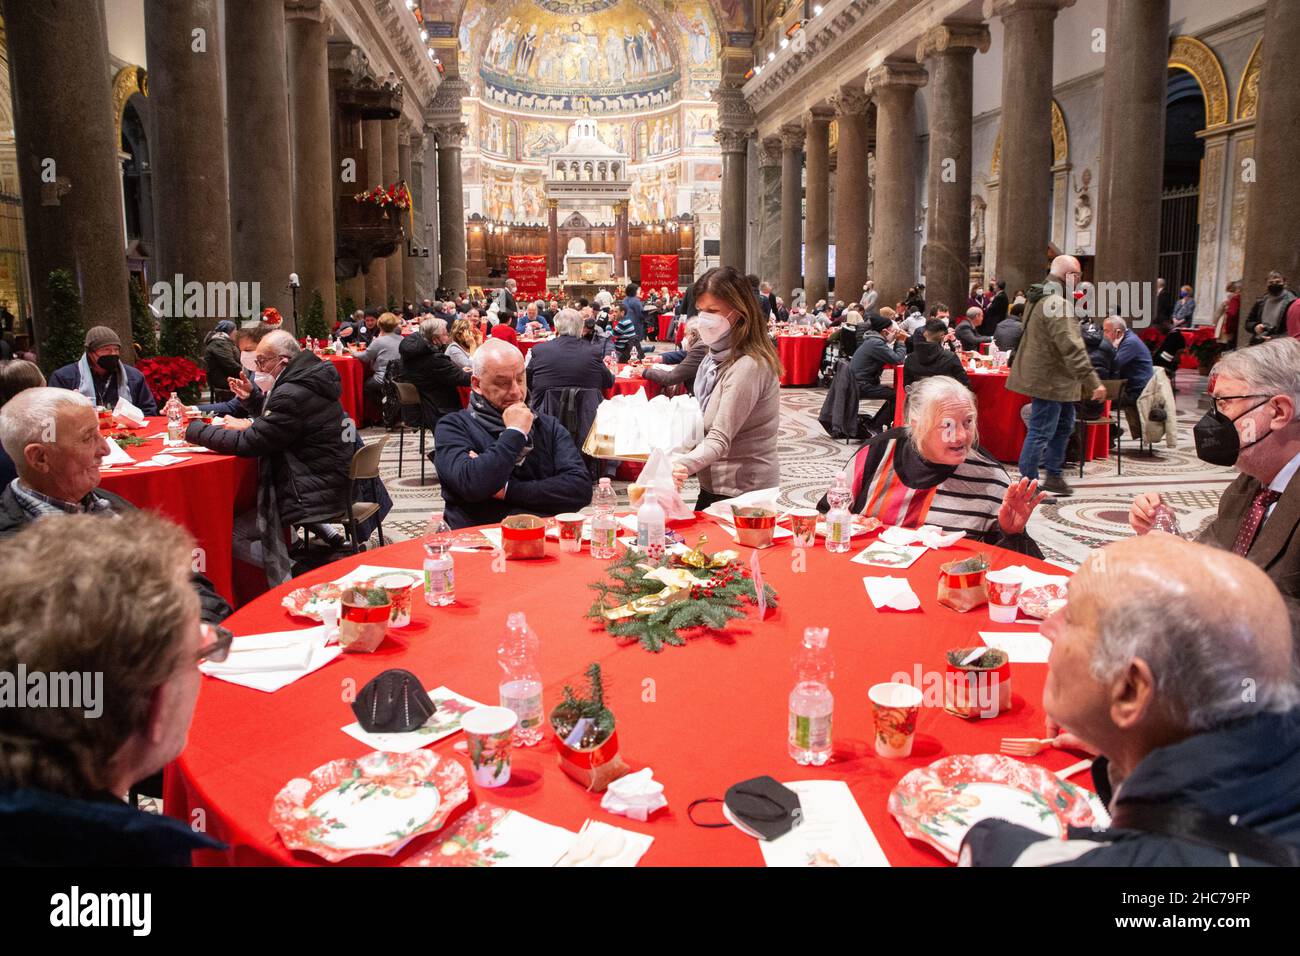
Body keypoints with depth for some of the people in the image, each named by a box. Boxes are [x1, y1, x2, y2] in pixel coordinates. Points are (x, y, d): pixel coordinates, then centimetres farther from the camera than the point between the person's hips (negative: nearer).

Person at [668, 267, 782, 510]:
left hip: (740, 493, -9)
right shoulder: (721, 354, 7)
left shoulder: (748, 367, -23)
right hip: (715, 484, 9)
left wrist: (682, 465, -45)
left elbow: (720, 439, -30)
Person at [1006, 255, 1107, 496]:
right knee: (1040, 433, -4)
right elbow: (1072, 348, -28)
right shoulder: (1058, 304, -23)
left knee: (1064, 425, 21)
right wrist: (1093, 382, -27)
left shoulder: (1041, 298, 12)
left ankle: (1054, 475, 30)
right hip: (1049, 379, -11)